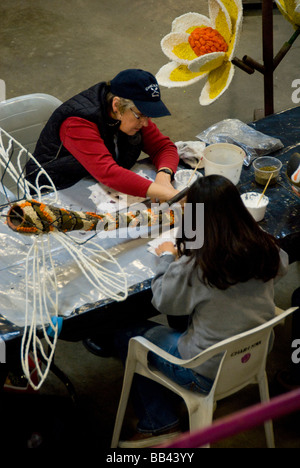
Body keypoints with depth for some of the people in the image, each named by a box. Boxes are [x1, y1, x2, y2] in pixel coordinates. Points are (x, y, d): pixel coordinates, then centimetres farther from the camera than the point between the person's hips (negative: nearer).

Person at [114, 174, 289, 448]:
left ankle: (161, 427, 25)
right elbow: (282, 267, 11)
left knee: (126, 336, 13)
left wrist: (167, 257, 5)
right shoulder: (266, 249, -14)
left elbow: (164, 301, -11)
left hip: (208, 374, -6)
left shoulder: (193, 266, -30)